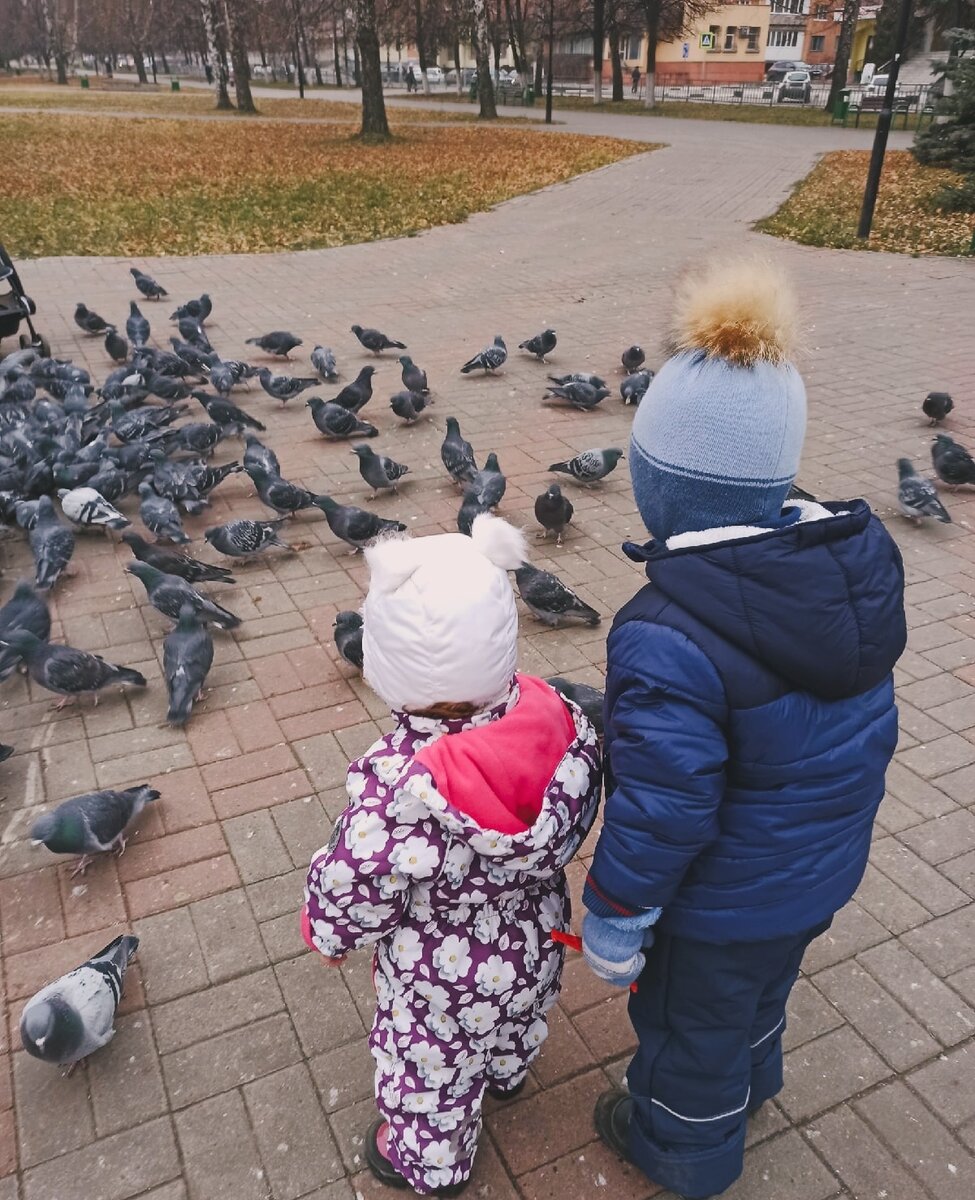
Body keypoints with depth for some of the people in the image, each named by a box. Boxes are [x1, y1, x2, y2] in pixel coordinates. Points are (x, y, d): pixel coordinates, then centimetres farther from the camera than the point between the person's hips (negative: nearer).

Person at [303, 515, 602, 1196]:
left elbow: (352, 893, -25)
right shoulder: (558, 720, -28)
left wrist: (326, 931, -1)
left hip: (443, 983, -5)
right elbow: (578, 819, -8)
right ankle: (506, 1078, 69)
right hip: (538, 943, 6)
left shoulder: (399, 789, -42)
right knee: (514, 1029, 38)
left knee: (431, 1072, 27)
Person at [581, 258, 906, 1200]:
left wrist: (613, 924, -12)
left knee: (692, 1021, 24)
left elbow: (661, 811, -30)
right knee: (763, 988, 35)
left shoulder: (670, 637, -38)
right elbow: (864, 723, 0)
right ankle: (750, 1082, 65)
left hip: (721, 903, -6)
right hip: (824, 869, 7)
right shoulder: (855, 559, -14)